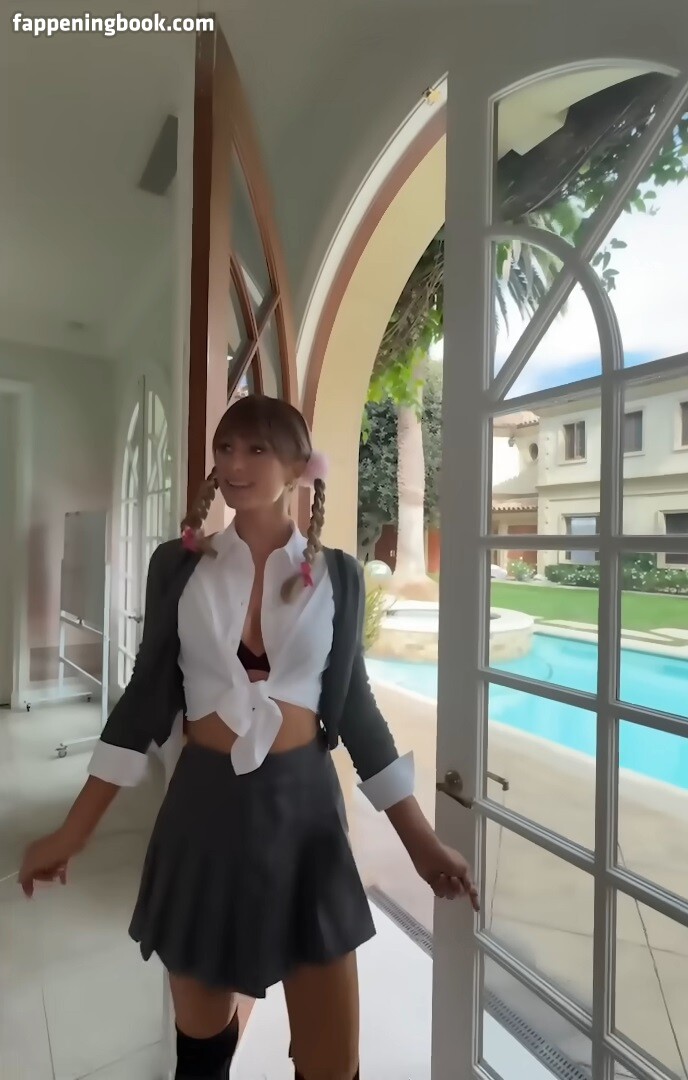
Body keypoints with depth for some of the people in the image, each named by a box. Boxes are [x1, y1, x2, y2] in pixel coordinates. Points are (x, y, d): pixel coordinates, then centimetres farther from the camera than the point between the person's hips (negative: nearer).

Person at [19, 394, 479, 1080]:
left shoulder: (337, 576, -4)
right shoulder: (178, 564, -4)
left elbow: (353, 707, 2)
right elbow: (146, 698, 1)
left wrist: (420, 838, 3)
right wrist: (73, 831, 2)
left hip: (303, 805, 0)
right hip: (204, 806, 1)